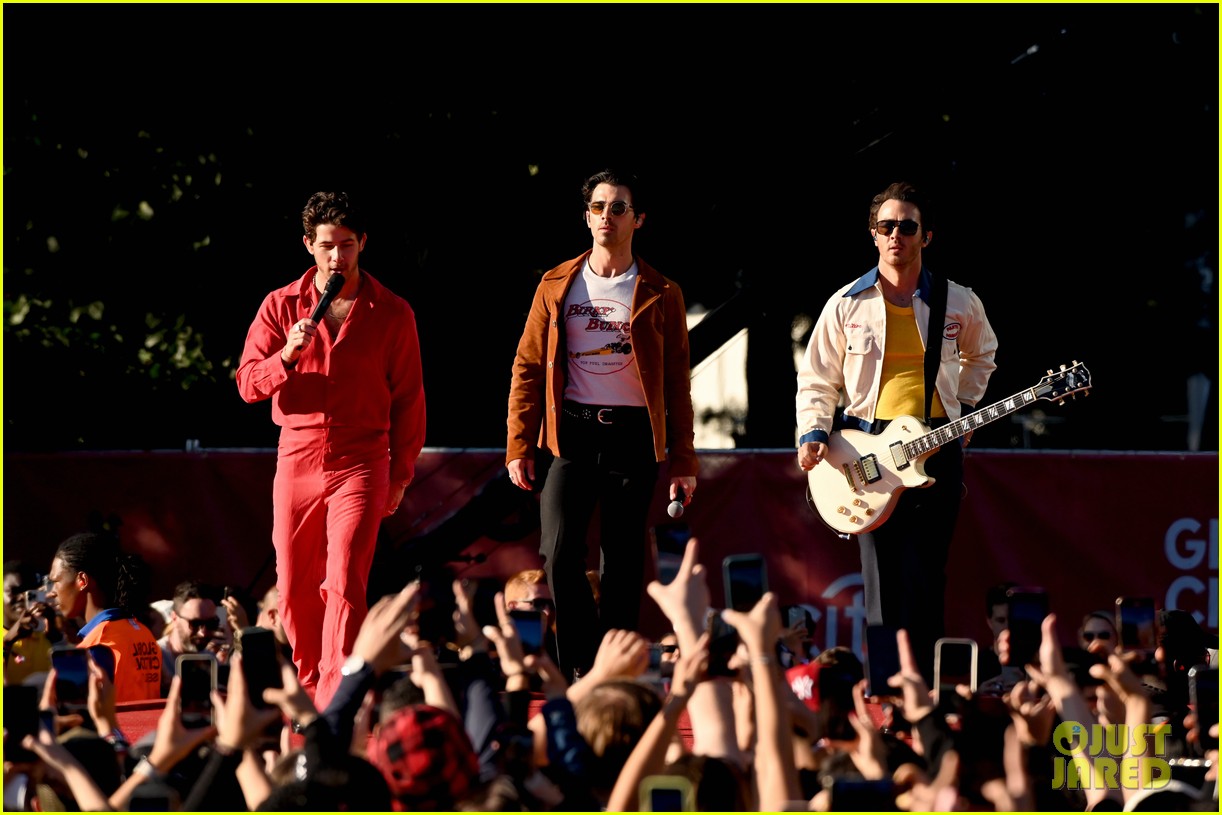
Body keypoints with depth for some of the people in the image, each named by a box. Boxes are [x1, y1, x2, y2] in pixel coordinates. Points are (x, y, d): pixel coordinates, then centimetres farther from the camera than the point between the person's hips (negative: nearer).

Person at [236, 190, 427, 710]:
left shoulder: (392, 314, 4)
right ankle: (308, 690, 20)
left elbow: (409, 399, 8)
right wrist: (287, 356, -16)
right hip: (296, 459, 3)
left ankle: (334, 703, -19)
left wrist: (400, 474, 4)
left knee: (344, 582, -15)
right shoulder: (280, 306, 7)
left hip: (360, 461, -3)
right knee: (295, 588, 5)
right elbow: (248, 384, 3)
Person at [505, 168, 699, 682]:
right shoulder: (557, 286, 8)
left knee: (623, 564, 2)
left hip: (633, 434, 0)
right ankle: (583, 671, 2)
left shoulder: (659, 294, 6)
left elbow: (677, 383, 7)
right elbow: (528, 368, 9)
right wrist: (519, 446, 1)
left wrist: (682, 461, 2)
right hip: (571, 432, 0)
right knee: (560, 555, -12)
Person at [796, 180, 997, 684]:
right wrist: (813, 435, -7)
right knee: (883, 581, -4)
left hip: (936, 447, 1)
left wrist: (964, 406, 16)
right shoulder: (847, 304, 4)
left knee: (923, 582, -4)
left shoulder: (960, 304, 7)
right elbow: (817, 380, 8)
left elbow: (981, 355, 28)